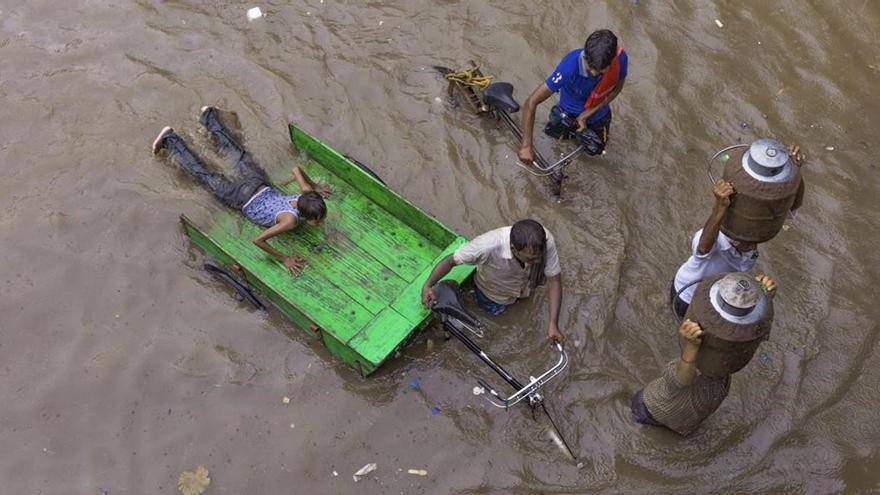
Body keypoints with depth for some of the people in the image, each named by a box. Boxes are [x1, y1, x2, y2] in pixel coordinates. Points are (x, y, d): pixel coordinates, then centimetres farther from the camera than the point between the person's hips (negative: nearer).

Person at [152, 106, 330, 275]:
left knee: (239, 154, 30)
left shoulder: (306, 195, -21)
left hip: (262, 186, 5)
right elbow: (258, 240, -39)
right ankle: (169, 140, 29)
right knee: (203, 174, 16)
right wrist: (284, 259, -35)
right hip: (244, 198, -5)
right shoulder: (290, 220, -40)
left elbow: (296, 169, -5)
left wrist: (315, 186, 7)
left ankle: (209, 116, 48)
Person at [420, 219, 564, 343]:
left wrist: (553, 324, -33)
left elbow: (554, 280, -29)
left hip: (524, 285, 3)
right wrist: (427, 285, -43)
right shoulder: (489, 245, -47)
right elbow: (451, 260, -30)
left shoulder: (545, 240, -40)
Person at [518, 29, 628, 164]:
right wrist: (526, 145, -45)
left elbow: (617, 87, -13)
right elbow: (531, 102, -42)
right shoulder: (569, 67, -44)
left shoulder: (620, 58, -35)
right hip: (569, 113, -2)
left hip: (598, 115, 2)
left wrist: (586, 115, -22)